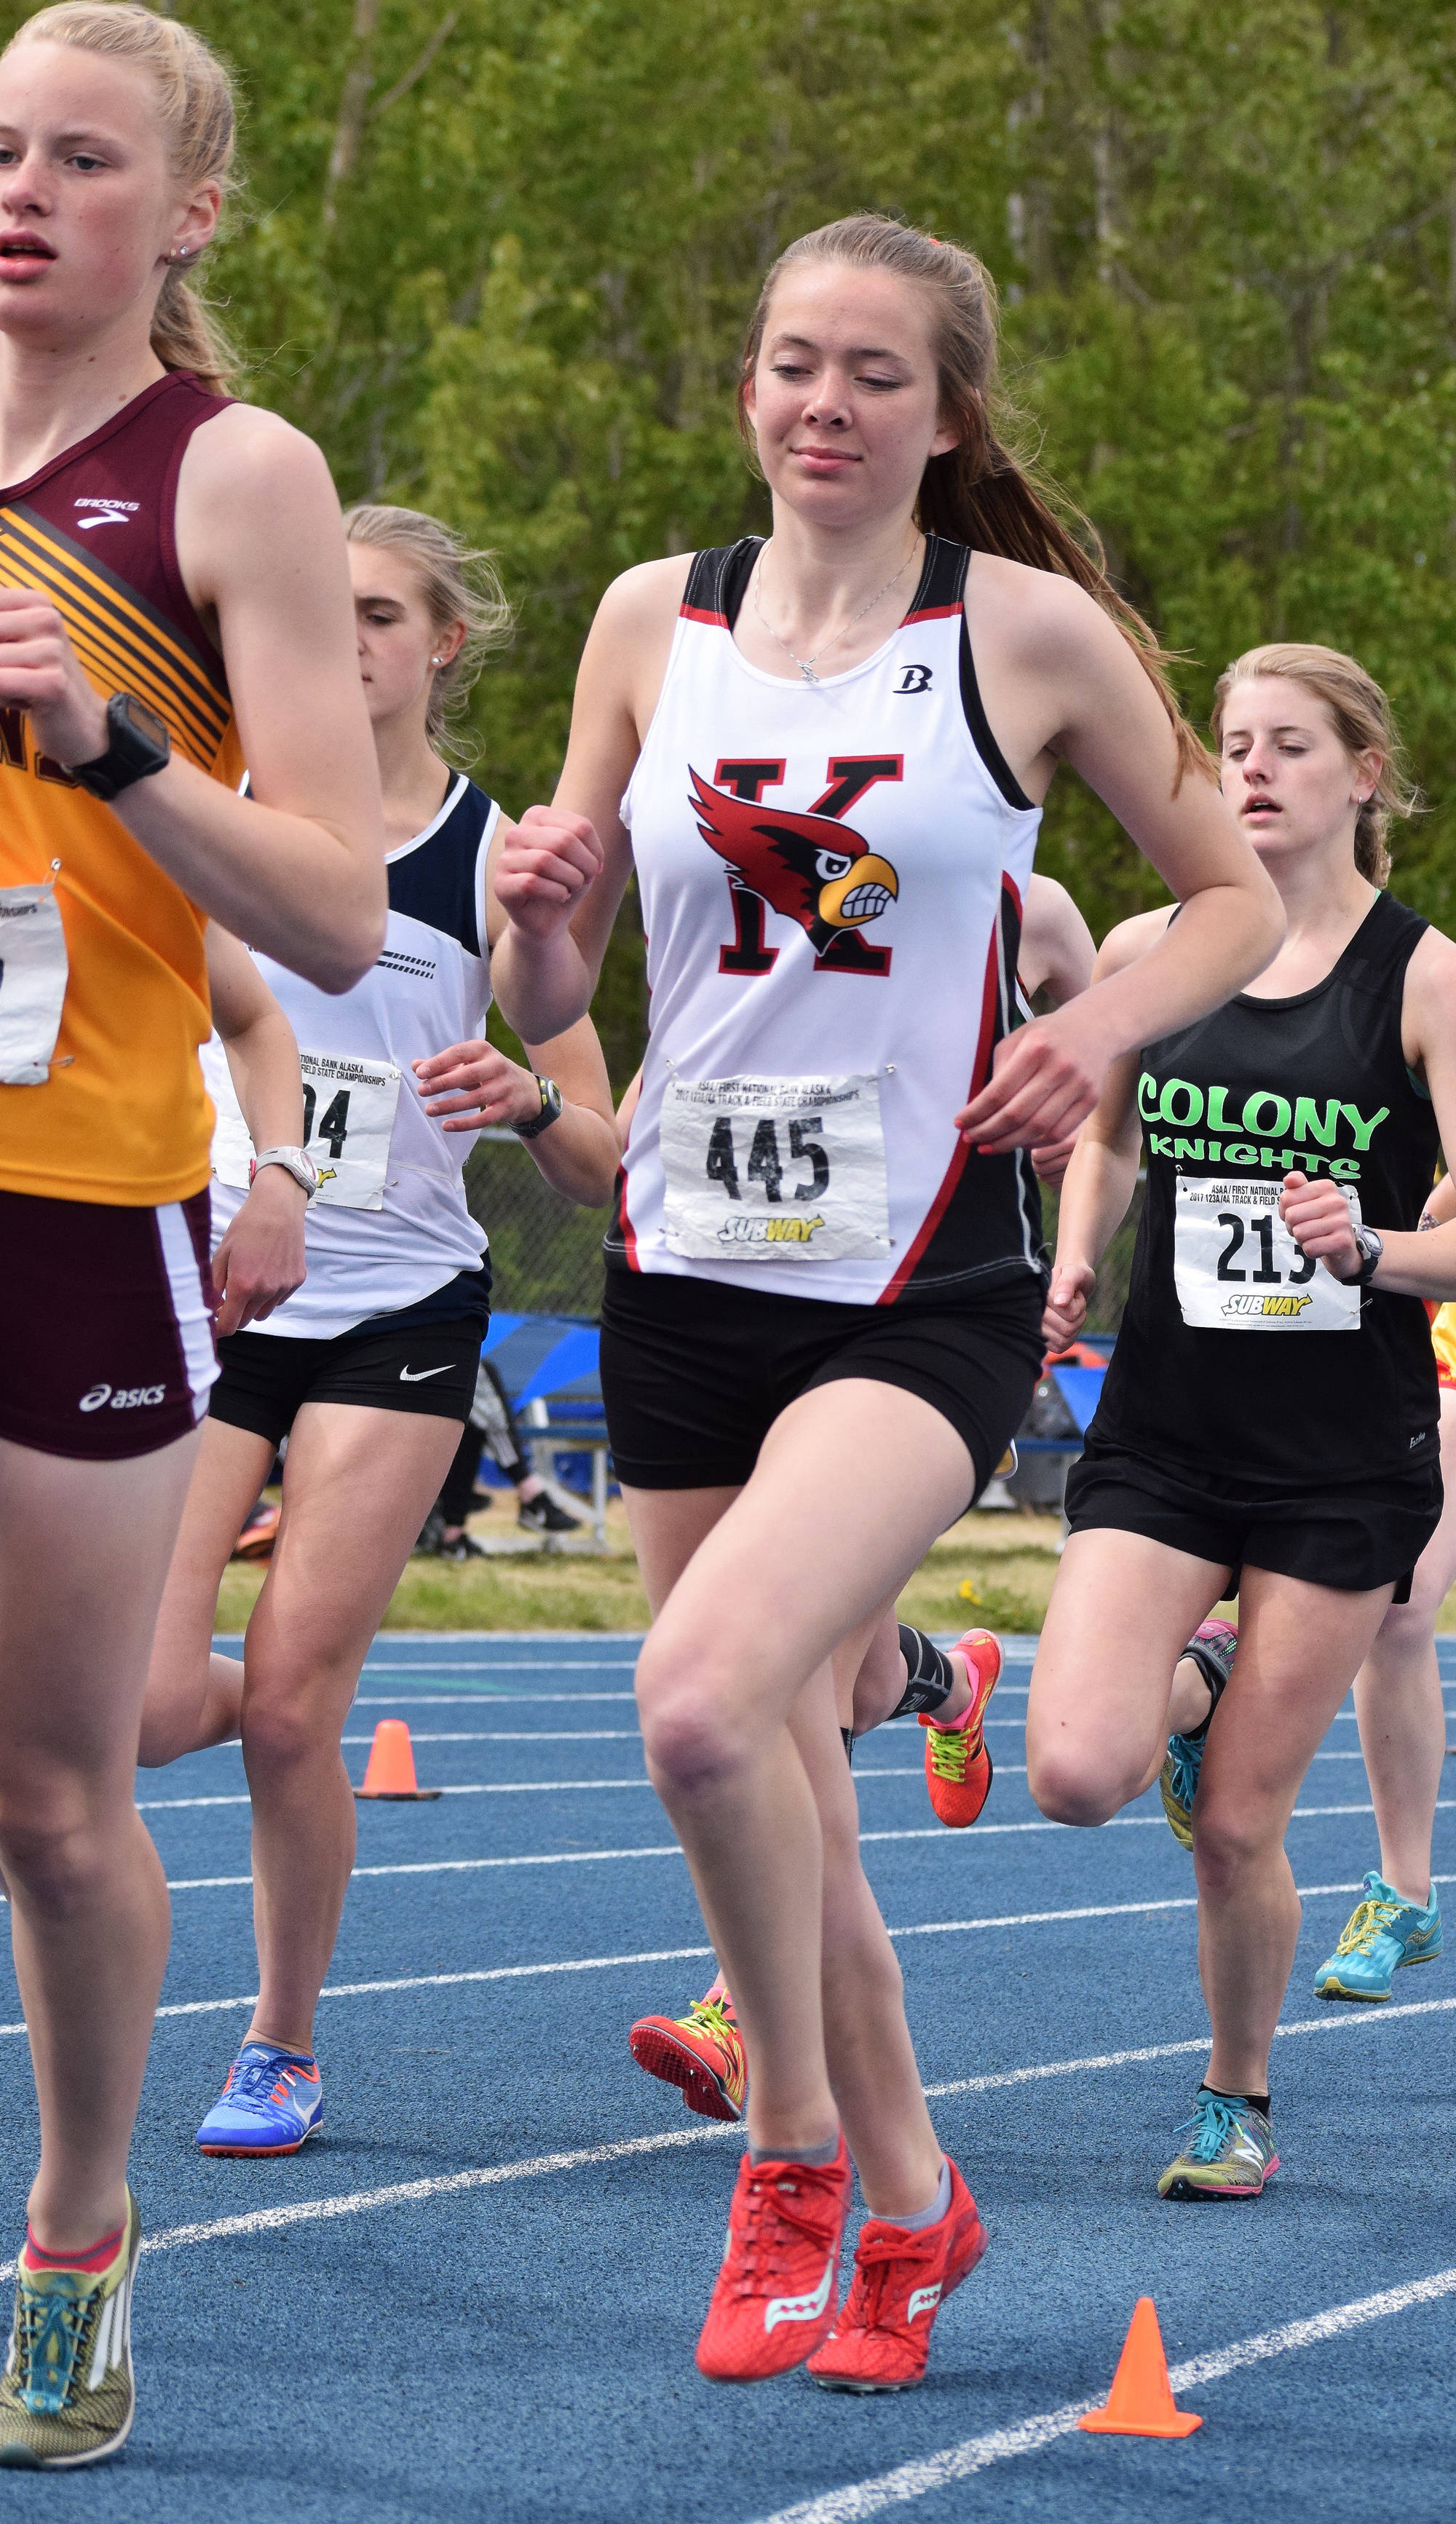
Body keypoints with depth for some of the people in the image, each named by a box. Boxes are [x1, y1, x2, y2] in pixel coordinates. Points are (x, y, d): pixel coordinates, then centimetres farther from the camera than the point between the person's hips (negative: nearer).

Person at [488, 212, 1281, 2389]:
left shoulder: (1032, 631, -3)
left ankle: (799, 2148, -3)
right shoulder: (655, 621, 6)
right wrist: (539, 914, -12)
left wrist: (1096, 1029, -10)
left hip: (926, 1288, -4)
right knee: (775, 1794, 9)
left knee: (705, 1705, -25)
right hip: (689, 1278, 4)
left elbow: (1237, 896, 8)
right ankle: (907, 2196, 30)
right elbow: (550, 1003, 10)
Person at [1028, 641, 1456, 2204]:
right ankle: (1194, 1682, 20)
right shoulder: (1147, 955, 3)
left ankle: (1239, 2102, 25)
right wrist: (1072, 1261, 5)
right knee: (1076, 1774, -16)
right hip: (1162, 1431, 3)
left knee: (1237, 1825, 0)